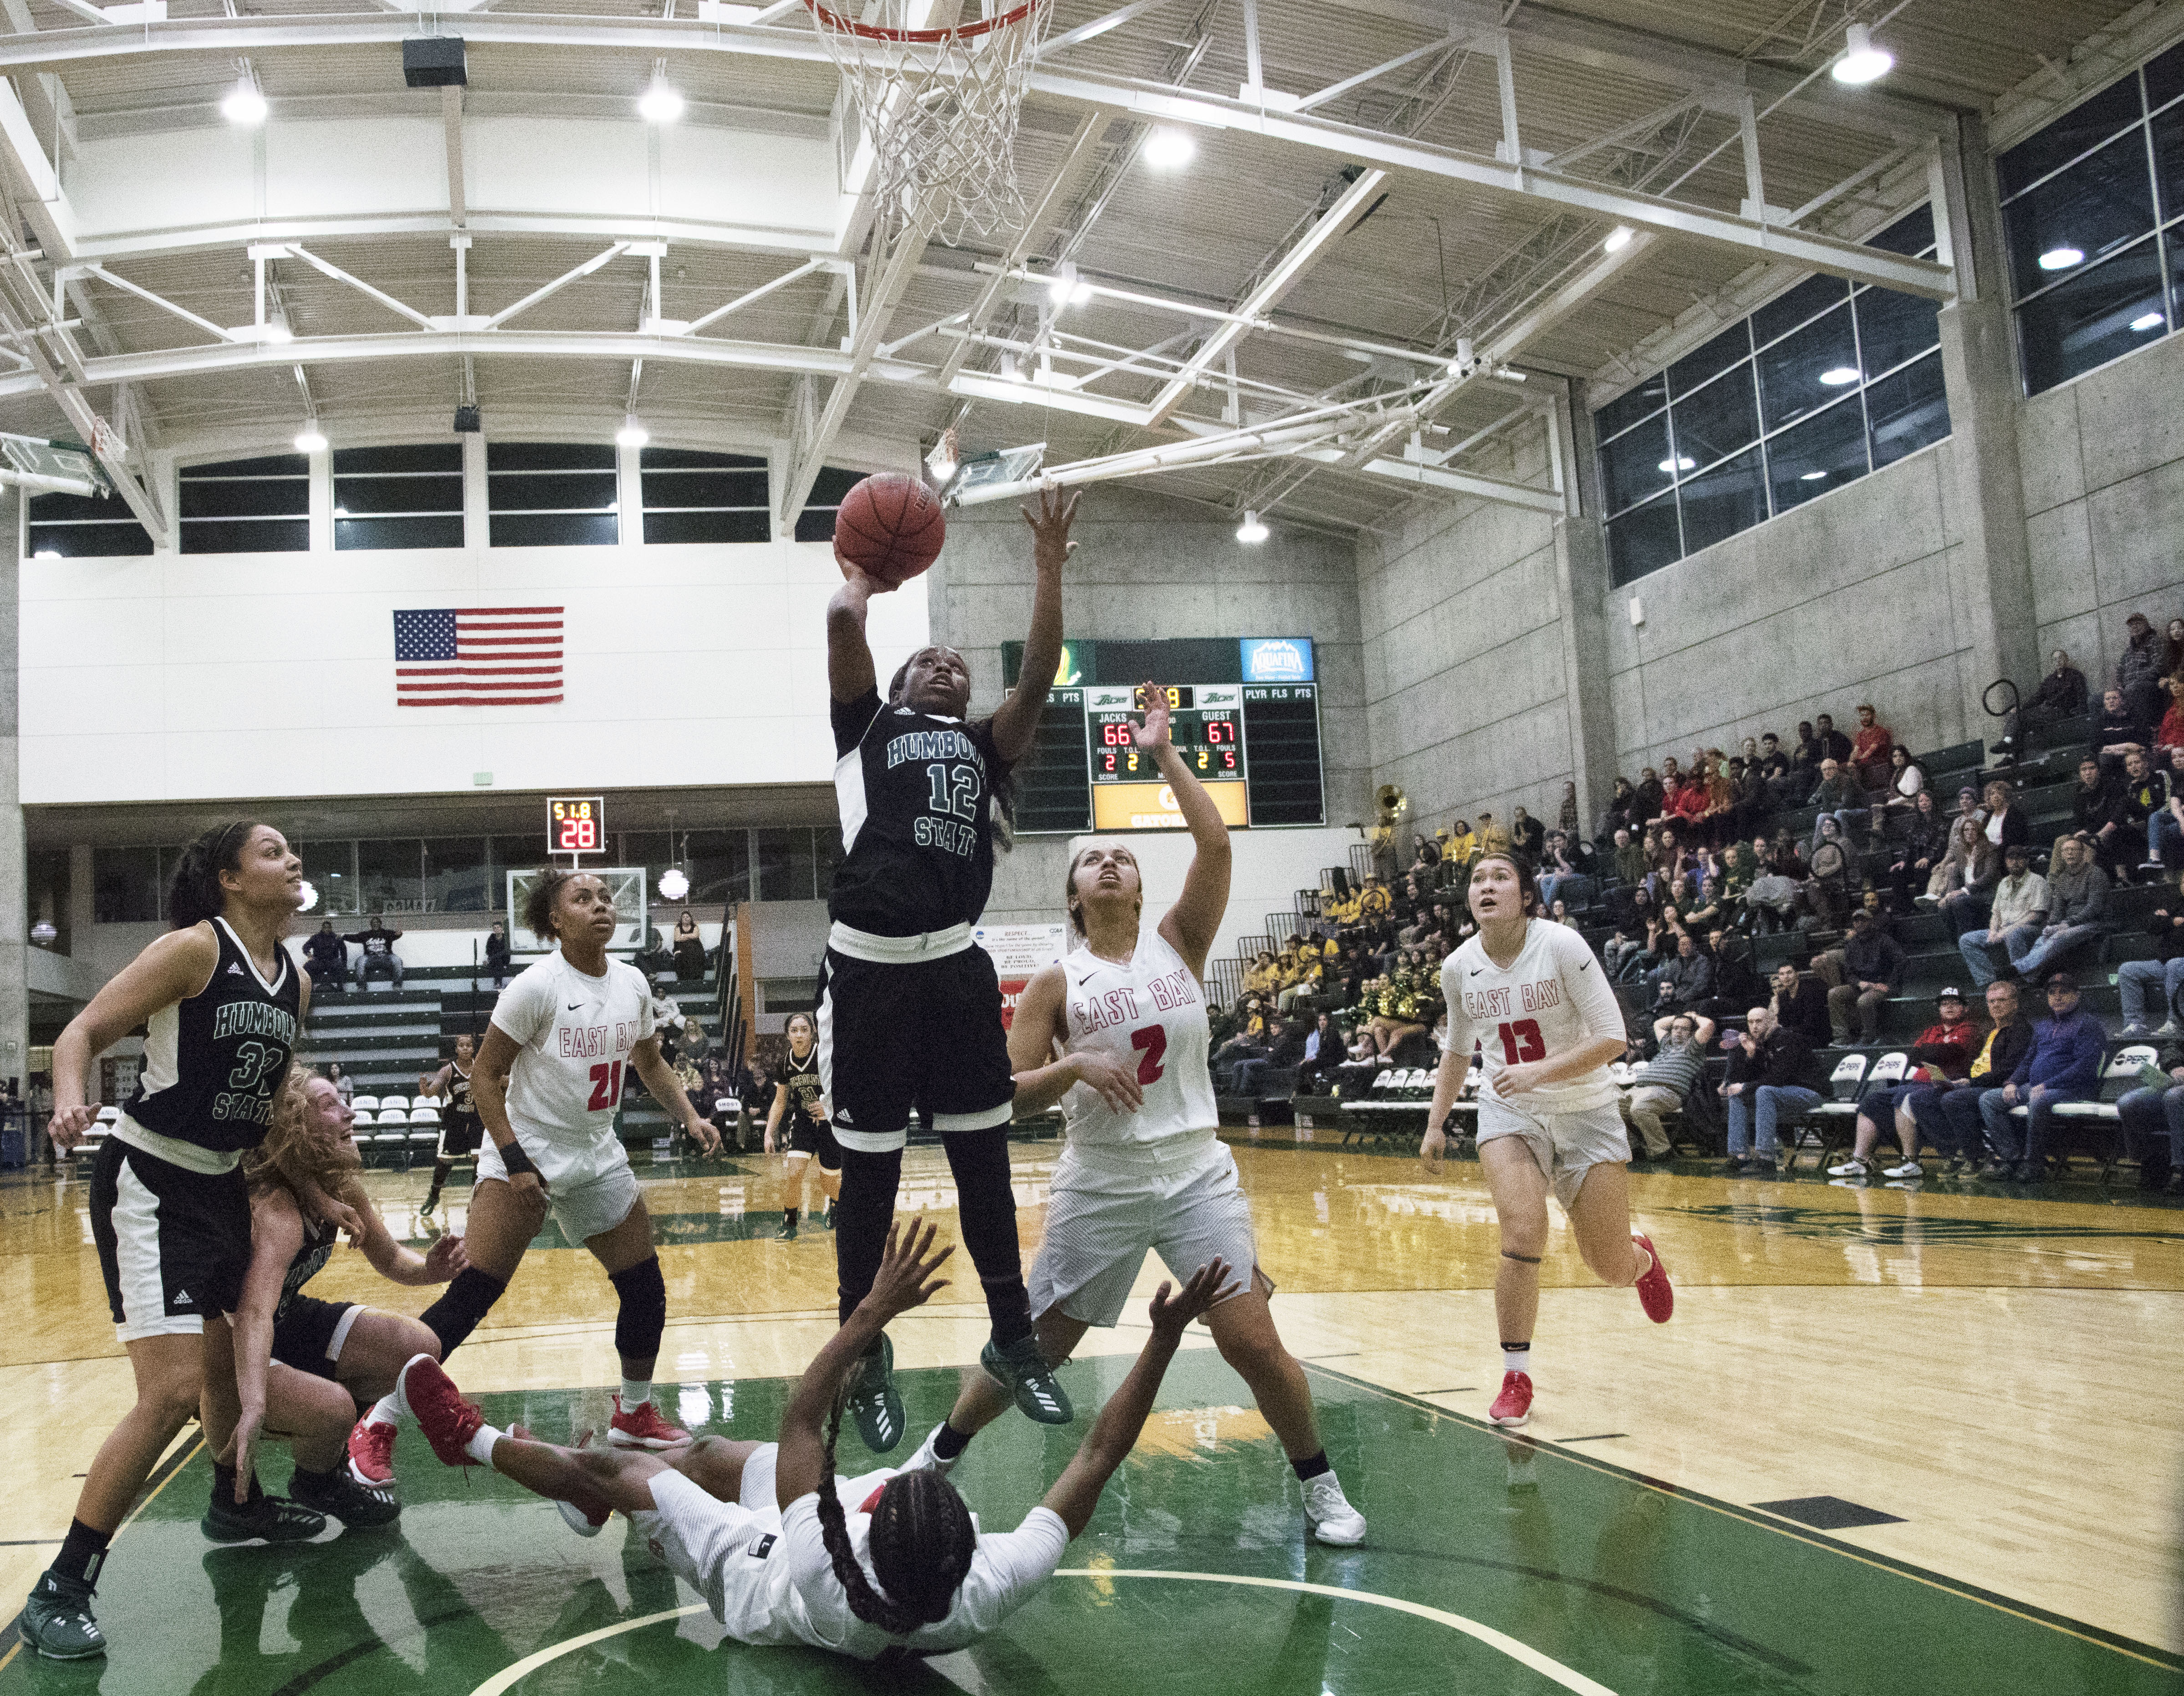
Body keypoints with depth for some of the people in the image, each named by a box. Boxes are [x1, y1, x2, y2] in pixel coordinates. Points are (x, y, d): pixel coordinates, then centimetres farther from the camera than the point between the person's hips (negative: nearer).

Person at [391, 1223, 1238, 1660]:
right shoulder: (991, 1592, -43)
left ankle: (475, 1442, 45)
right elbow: (1097, 1456, -37)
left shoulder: (829, 1579, -50)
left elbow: (799, 1422, -42)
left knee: (614, 1472, 14)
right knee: (712, 1451, 23)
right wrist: (1166, 1337, -40)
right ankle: (588, 1500, 55)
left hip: (754, 1571, -4)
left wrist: (872, 1313, -46)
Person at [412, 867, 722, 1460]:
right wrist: (514, 1161, -20)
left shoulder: (632, 984, 1)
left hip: (597, 1156, 6)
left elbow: (649, 1064, 18)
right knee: (471, 1294, -13)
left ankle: (634, 1413, 27)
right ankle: (379, 1423, -4)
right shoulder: (538, 985, -16)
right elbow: (485, 1078, -13)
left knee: (646, 1289, 7)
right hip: (526, 1152, -6)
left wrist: (689, 1117, 4)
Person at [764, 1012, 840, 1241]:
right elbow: (780, 1101, 8)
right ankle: (789, 1225, 1)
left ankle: (834, 1204, 45)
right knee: (792, 1173, -17)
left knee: (829, 1184, 9)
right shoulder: (786, 1062, -5)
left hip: (832, 1123, -3)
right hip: (803, 1121, 3)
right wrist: (769, 1133, 1)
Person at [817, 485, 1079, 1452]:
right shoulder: (869, 726, 12)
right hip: (869, 965, -3)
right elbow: (842, 622, 0)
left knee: (984, 1159, 9)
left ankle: (1014, 1342, 22)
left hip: (957, 966, 3)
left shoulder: (985, 748, 19)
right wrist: (867, 579, 19)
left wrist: (1050, 568, 2)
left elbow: (1041, 670, 5)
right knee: (869, 1168, 5)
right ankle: (866, 1356, 19)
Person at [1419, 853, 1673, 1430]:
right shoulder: (1458, 968, -6)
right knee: (1523, 1230, -23)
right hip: (1508, 1110, 2)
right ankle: (1516, 1378, -6)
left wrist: (1541, 1070, -29)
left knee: (1612, 1268, 4)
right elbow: (1457, 1048, 12)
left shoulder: (1562, 946, -19)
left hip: (1585, 1110, -1)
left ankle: (1641, 1257, 45)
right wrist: (1436, 1122, 8)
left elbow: (1613, 1038, -19)